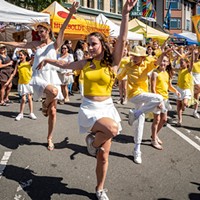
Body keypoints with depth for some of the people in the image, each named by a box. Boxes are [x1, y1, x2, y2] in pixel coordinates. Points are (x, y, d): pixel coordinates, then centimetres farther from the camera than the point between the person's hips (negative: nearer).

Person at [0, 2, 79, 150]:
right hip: (39, 76, 0)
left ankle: (49, 139, 18)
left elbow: (62, 30, -11)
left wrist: (71, 13, -26)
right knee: (53, 91, -36)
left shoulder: (55, 44, 4)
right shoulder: (36, 44, 13)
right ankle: (44, 105, -1)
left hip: (51, 76, 0)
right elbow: (18, 44, 20)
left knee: (52, 111, 3)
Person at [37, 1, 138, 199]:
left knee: (103, 156, 6)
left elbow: (122, 40, -15)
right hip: (89, 108, 0)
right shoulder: (85, 63, 4)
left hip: (107, 107, 0)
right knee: (112, 128, -34)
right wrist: (47, 60, 30)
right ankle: (92, 140, -1)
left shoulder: (112, 63, -3)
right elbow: (64, 64, 22)